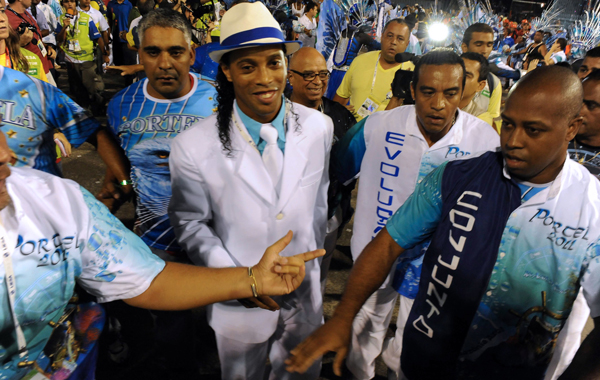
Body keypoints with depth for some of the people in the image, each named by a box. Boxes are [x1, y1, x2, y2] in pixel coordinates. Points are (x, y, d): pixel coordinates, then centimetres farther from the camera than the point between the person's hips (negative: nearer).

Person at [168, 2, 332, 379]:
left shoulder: (319, 127, -12)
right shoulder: (194, 147, -21)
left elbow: (318, 201, 1)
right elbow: (190, 222, -8)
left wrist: (313, 261, 10)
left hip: (305, 294, 3)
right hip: (240, 302, -2)